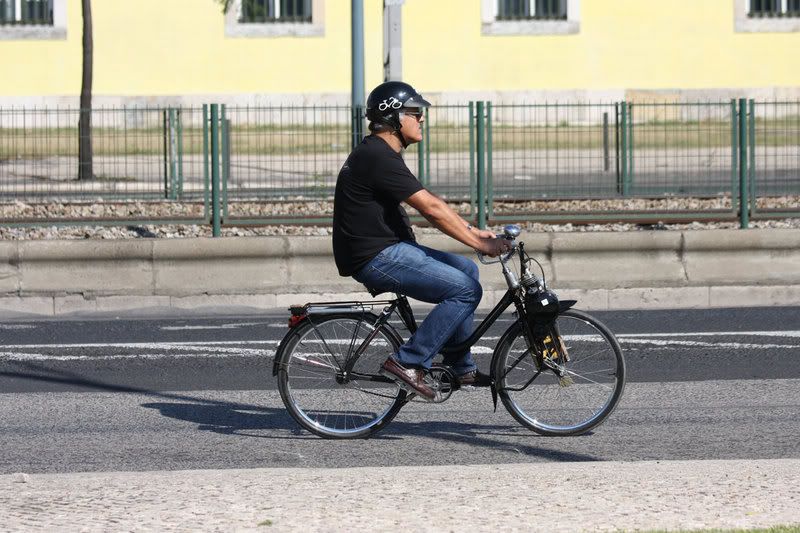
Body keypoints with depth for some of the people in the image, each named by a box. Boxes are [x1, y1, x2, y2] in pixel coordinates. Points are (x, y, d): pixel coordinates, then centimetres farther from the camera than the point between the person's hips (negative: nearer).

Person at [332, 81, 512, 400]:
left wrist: (474, 232, 12)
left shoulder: (380, 154, 16)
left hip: (387, 248, 11)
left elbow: (430, 205, 18)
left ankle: (461, 369, 18)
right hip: (376, 258, -11)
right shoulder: (379, 158, -18)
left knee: (465, 269, 16)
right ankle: (407, 363, -11)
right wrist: (481, 245, -17)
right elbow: (431, 209, -20)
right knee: (466, 290, -13)